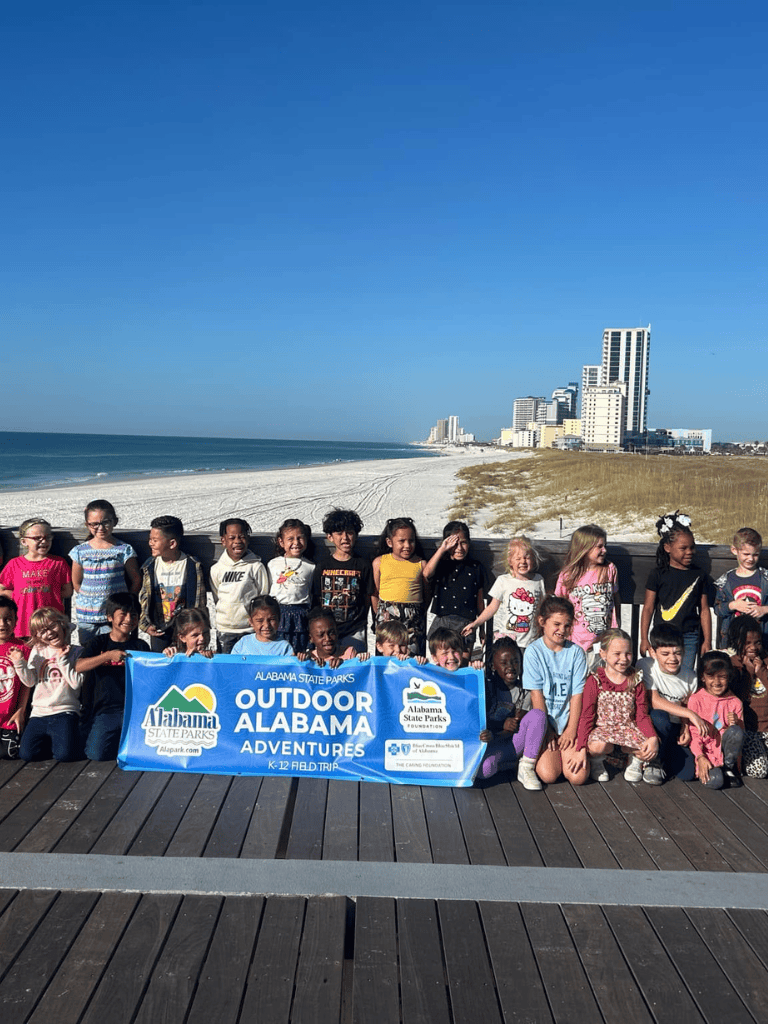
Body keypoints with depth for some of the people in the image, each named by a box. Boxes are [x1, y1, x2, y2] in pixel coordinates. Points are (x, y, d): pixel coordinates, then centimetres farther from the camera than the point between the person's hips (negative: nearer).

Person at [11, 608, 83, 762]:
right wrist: (19, 663, -10)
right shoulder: (37, 651, 10)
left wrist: (62, 660, -11)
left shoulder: (75, 652, 0)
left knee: (65, 754, -21)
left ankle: (68, 736, 13)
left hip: (65, 711, -4)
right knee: (27, 754, -11)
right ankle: (48, 740, 19)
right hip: (40, 712, 4)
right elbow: (30, 681, 4)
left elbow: (76, 683, -11)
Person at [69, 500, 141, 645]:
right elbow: (76, 583, 11)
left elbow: (136, 580, 3)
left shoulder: (124, 550, -4)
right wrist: (89, 599, 5)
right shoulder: (80, 551, 2)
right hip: (86, 616, 2)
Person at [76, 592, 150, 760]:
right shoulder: (99, 643, 6)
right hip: (103, 711, 0)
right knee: (96, 754, -18)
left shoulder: (141, 646, 10)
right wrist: (109, 655, -23)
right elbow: (78, 667, -11)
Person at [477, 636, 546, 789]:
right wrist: (502, 725, -15)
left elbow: (513, 730, -4)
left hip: (512, 743, 2)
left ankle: (527, 768, -16)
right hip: (491, 747, -2)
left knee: (538, 714, -24)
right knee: (484, 769, -37)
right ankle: (516, 762, -5)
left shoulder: (524, 691, 2)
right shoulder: (486, 685, 0)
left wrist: (493, 735, -23)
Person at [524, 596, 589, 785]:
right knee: (548, 775, -17)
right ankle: (539, 754, 16)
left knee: (578, 776, -14)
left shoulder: (576, 652, 0)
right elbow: (536, 694, -6)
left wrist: (571, 730, -7)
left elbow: (577, 694, -2)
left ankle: (562, 752, 17)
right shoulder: (533, 652, -5)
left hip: (569, 722, 2)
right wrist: (546, 730, -9)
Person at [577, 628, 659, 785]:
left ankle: (636, 760, 12)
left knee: (650, 751, -25)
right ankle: (596, 761, 2)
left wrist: (653, 738, -17)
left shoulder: (635, 681, 3)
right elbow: (586, 716, -7)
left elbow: (642, 715, 3)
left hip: (629, 728, 3)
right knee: (598, 746, -36)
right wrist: (582, 749, -17)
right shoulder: (595, 681, -6)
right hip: (602, 727, -2)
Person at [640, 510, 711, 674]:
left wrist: (707, 641, 8)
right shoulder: (658, 574, -2)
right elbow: (648, 608, 1)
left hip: (690, 637, 2)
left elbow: (704, 610, 10)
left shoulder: (699, 575, 6)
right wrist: (644, 639, -1)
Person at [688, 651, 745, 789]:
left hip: (725, 750, 3)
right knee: (714, 781, -32)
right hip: (705, 752, -3)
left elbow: (741, 732, 5)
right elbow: (693, 732, -6)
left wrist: (736, 724, -18)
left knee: (735, 731, -30)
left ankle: (729, 768, -5)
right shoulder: (696, 700, -6)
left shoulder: (735, 702, 0)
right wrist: (700, 757, -19)